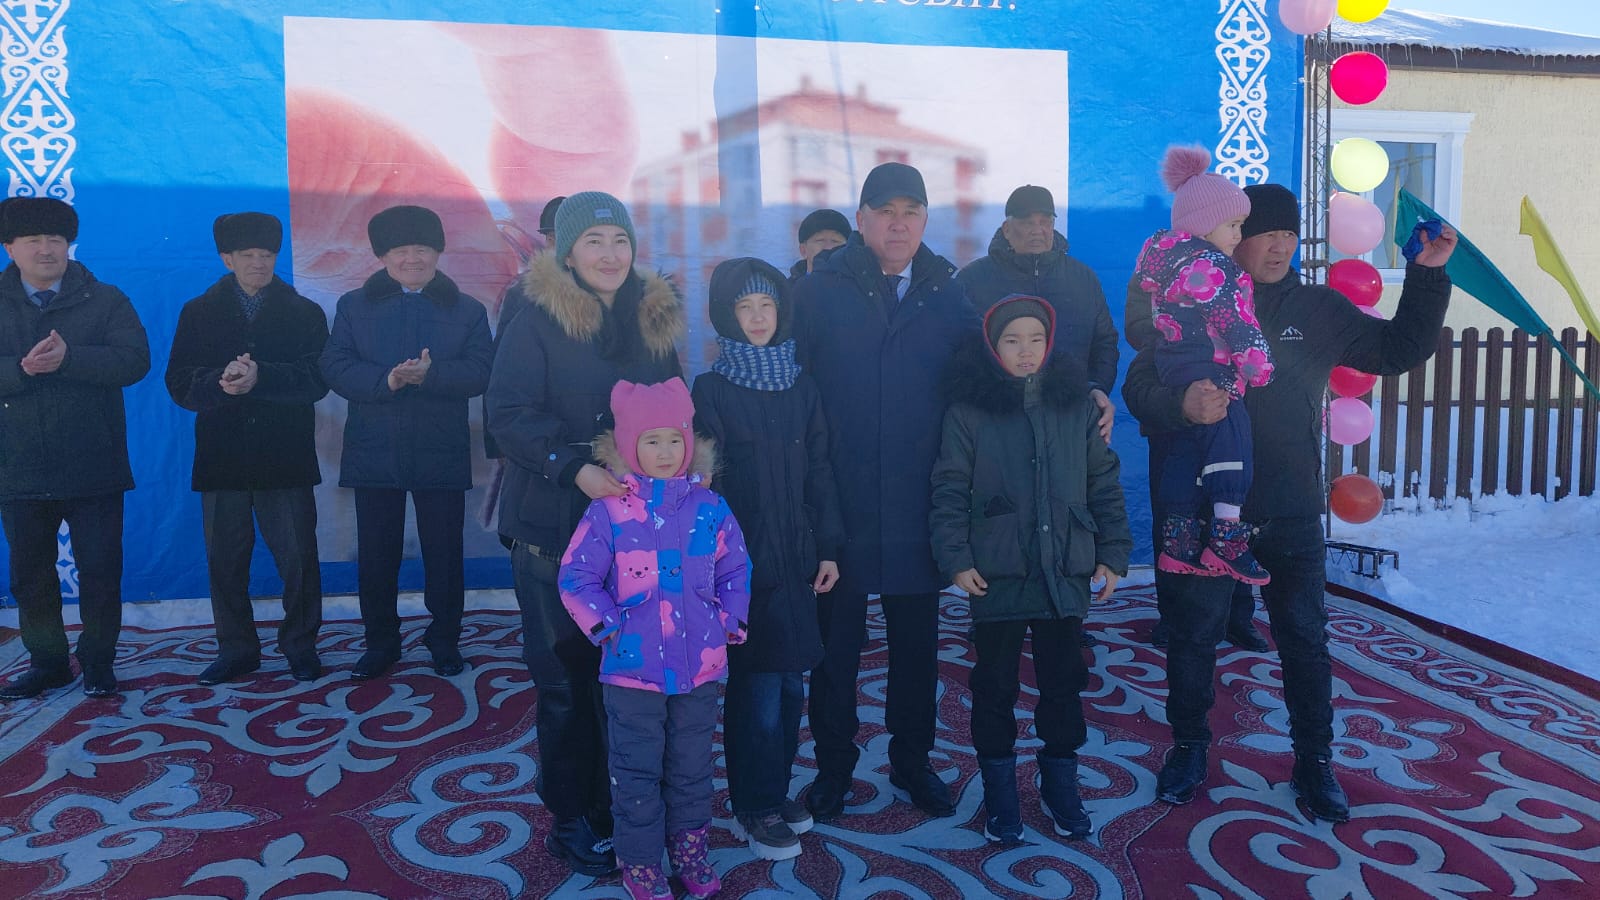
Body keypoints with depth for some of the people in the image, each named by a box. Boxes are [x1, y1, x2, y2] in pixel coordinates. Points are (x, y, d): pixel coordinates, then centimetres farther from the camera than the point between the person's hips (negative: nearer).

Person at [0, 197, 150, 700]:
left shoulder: (105, 300, 2)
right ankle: (46, 663, 27)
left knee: (100, 571, 3)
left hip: (93, 469, -2)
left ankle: (97, 663, 18)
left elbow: (134, 360, -12)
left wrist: (68, 358, -24)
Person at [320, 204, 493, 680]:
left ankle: (445, 640, 21)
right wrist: (386, 380, -21)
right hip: (373, 454, 1)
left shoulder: (467, 311, 7)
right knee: (375, 554, 8)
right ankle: (380, 642, 23)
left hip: (442, 455, -1)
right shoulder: (354, 306, 9)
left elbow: (478, 372, -7)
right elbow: (335, 367, -4)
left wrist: (430, 374, -24)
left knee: (444, 552, 6)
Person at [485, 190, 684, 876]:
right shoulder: (536, 321, -6)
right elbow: (509, 414, -14)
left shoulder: (654, 320, 9)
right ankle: (570, 821, 20)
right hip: (556, 528, -4)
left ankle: (615, 807, 27)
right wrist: (575, 468, -26)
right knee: (568, 678, 5)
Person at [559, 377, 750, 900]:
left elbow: (735, 571, 11)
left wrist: (728, 622, 2)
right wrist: (605, 626, -10)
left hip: (700, 666, 3)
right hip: (633, 668, -3)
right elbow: (575, 576, -4)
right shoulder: (608, 511, -8)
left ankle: (690, 850, 35)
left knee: (692, 768, 16)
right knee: (637, 772, 8)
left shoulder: (710, 509, 1)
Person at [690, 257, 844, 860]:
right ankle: (754, 810, 16)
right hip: (742, 559, -4)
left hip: (795, 556, 4)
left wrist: (828, 547, 5)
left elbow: (819, 470, 9)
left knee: (790, 682, 10)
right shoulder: (711, 389, -5)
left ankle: (776, 791, 28)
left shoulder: (800, 386, 8)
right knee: (757, 686, 0)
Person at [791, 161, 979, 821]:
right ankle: (833, 766, 28)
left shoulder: (948, 295, 6)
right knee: (835, 646, 10)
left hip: (918, 511, 3)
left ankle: (912, 759, 33)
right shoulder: (819, 292, -3)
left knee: (916, 645, 15)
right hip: (840, 510, -2)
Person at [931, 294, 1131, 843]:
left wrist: (1113, 553, 4)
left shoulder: (1076, 405, 5)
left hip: (1065, 571, 2)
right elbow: (950, 490, -3)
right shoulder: (968, 411, -3)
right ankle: (999, 793, 24)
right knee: (995, 685, 8)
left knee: (1063, 681, 12)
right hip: (996, 572, -2)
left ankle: (1060, 786, 30)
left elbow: (1104, 483, 8)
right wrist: (955, 558, -11)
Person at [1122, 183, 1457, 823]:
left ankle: (1314, 762, 26)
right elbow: (1139, 386, -11)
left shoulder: (1319, 309, 5)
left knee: (1305, 640, 10)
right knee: (1193, 635, 9)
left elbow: (1400, 350, 12)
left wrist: (1427, 276, 1)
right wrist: (1181, 404, -32)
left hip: (1292, 511, 2)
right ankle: (1189, 750, 28)